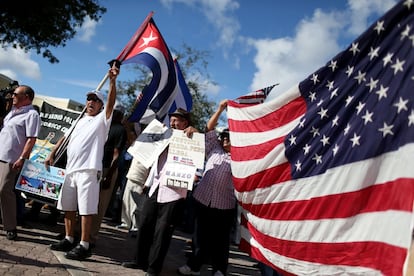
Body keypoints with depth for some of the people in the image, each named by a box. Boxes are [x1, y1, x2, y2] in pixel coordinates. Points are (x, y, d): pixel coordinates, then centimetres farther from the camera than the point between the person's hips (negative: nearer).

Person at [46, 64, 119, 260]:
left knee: (86, 208, -8)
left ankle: (84, 245, -4)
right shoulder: (79, 121, 24)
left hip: (88, 169, -8)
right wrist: (52, 154, 13)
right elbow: (64, 138, 25)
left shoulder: (102, 119, 3)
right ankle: (68, 239, 24)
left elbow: (111, 102, -15)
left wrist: (112, 81, -28)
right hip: (71, 169, 8)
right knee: (68, 206, 12)